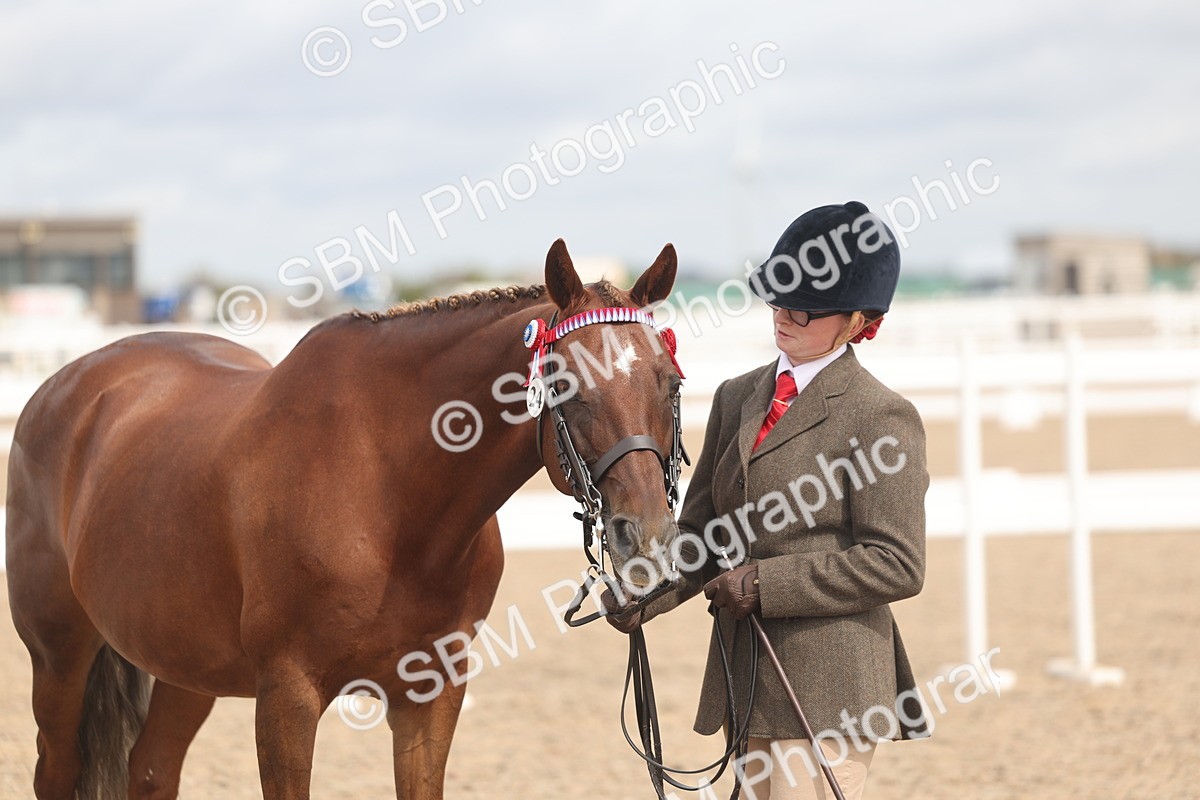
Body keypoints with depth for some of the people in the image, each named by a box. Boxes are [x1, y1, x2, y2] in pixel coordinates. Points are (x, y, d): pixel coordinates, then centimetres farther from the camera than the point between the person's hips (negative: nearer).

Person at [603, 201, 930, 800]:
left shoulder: (882, 417, -8)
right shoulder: (737, 399, 14)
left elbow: (896, 566, -13)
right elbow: (700, 530, 15)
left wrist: (766, 583, -17)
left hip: (827, 690, -7)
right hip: (746, 683, 7)